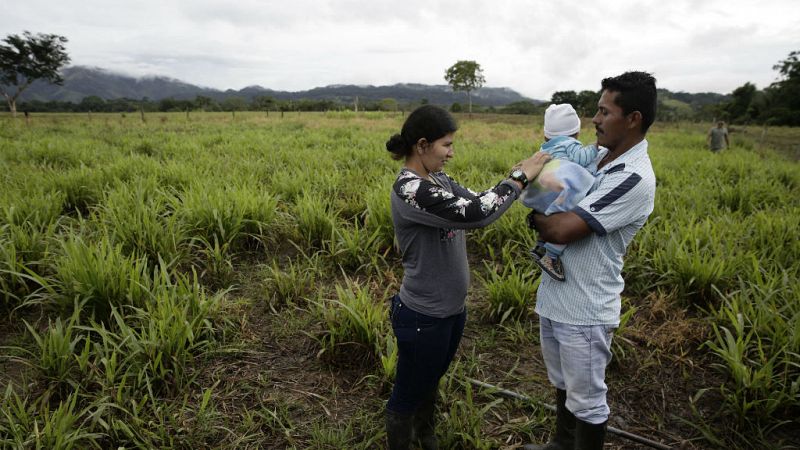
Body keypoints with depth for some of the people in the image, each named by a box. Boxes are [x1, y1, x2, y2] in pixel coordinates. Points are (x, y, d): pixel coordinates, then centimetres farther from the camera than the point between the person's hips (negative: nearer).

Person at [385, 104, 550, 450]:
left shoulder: (438, 179, 1)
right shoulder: (409, 189, -27)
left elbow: (475, 203, 6)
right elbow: (475, 215, -33)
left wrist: (514, 177, -8)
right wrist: (520, 177, -21)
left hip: (452, 309, 9)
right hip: (424, 317, -9)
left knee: (430, 382, 30)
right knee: (408, 394, 14)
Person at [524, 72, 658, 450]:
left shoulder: (634, 179, -23)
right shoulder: (597, 155, 4)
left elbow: (562, 229, -27)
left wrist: (534, 217, -7)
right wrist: (545, 221, -5)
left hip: (584, 310, -9)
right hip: (554, 295, 9)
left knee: (586, 399, 12)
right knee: (562, 383, 27)